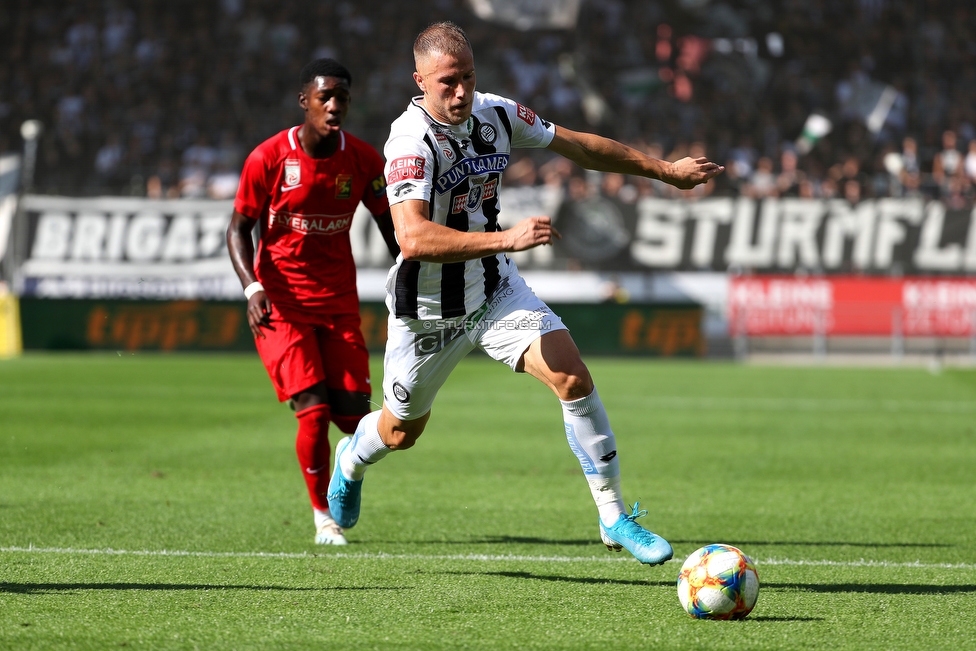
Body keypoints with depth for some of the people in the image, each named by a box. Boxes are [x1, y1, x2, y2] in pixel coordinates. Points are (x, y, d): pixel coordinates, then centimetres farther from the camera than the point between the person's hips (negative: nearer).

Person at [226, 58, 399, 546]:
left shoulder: (362, 160, -2)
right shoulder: (268, 158, -10)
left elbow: (388, 222, 10)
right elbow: (239, 227, -2)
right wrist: (252, 287, -17)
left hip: (339, 301, 3)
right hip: (281, 303, -3)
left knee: (353, 417, -4)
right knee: (314, 413, -14)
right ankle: (323, 515, 7)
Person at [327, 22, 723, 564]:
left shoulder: (496, 113, -8)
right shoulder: (411, 140, -28)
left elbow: (578, 146, 9)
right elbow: (413, 239, -42)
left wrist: (664, 170, 12)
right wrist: (506, 238, -49)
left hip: (496, 290, 4)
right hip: (428, 311, -4)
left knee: (574, 377, -17)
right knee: (401, 433, 16)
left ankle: (614, 516, -8)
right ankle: (353, 459, 53)